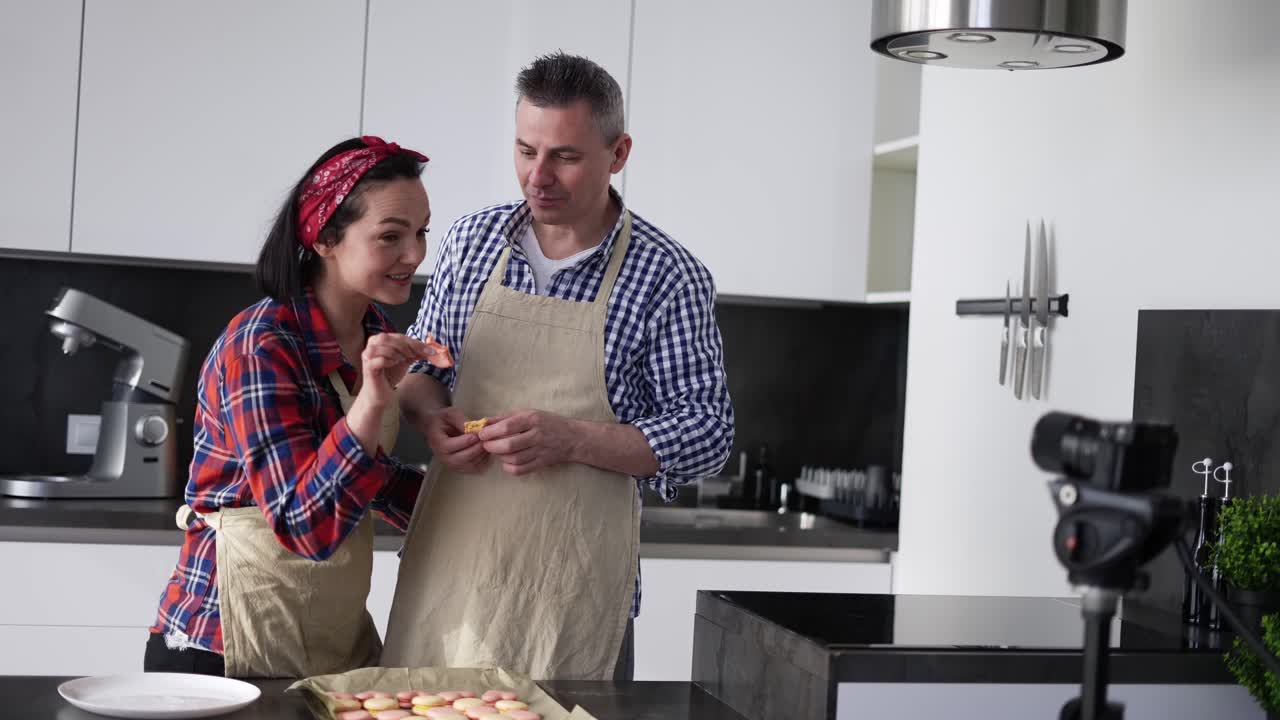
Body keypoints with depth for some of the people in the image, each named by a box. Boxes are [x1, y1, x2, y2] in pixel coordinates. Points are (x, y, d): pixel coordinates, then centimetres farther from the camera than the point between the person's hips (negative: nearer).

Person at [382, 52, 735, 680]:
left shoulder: (668, 277, -7)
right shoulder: (473, 240, 6)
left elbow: (708, 433, -7)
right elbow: (420, 362, 17)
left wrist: (572, 439, -19)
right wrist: (431, 415, -6)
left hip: (573, 578, -3)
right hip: (449, 552, 4)